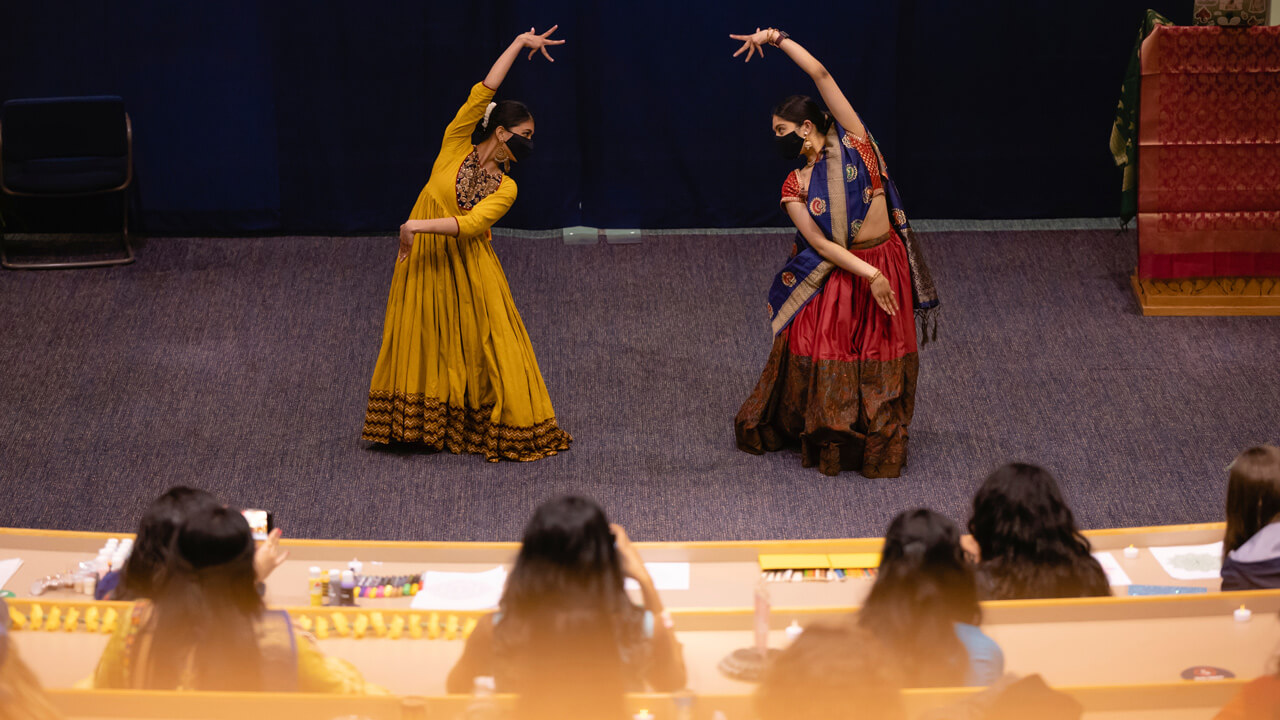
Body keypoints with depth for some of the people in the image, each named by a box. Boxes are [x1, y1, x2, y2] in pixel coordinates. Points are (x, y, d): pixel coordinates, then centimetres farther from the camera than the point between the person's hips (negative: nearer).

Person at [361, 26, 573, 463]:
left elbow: (469, 224, -18)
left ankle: (509, 428, 9)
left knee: (485, 349, 2)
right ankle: (424, 426, 20)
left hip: (468, 273, 1)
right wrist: (519, 44, -8)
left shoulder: (505, 188, -3)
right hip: (424, 264, 0)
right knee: (425, 346, 7)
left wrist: (419, 225, -29)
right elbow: (483, 92, -13)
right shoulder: (456, 145, -5)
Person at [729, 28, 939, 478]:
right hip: (838, 272, 1)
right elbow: (819, 242, -10)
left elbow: (821, 74, -9)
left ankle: (879, 446, 24)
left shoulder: (852, 140, -3)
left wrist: (778, 39, -9)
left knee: (883, 362, 7)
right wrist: (868, 275, -20)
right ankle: (823, 442, 21)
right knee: (819, 357, 1)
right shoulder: (794, 187, -1)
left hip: (886, 263, 0)